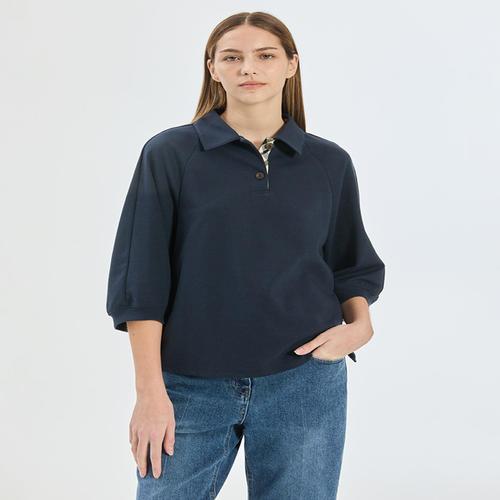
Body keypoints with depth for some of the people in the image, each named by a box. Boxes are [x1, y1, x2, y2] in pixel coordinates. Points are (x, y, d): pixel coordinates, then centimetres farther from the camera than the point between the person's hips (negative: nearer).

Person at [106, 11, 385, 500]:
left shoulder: (330, 163, 5)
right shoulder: (170, 153, -2)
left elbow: (352, 264, 15)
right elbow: (141, 279, -4)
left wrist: (359, 323, -5)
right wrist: (150, 391, -9)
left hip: (304, 383, 2)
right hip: (192, 386, -1)